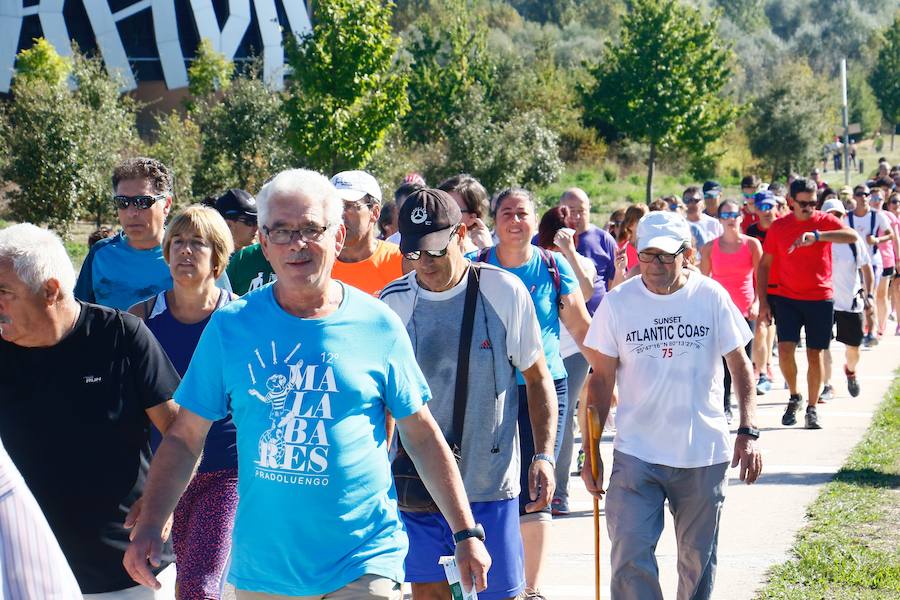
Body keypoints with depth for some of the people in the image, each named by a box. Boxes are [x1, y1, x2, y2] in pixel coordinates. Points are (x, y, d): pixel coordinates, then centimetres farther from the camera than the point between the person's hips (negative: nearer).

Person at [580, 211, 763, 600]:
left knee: (698, 560, 11)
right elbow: (602, 379, 4)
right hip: (636, 453, -1)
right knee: (630, 558, -10)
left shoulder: (711, 297, -2)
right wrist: (591, 452, 2)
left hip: (704, 454, 1)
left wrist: (748, 432, -5)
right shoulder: (616, 303, -2)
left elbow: (740, 366, 5)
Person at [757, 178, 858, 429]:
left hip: (820, 298, 0)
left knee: (815, 354, 3)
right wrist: (763, 302, -1)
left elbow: (853, 236, -23)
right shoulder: (779, 227, 1)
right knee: (785, 349, -13)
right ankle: (794, 397, 11)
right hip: (787, 298, 0)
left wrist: (817, 235, -35)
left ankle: (812, 409, 15)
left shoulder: (825, 221, -3)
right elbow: (764, 265, 6)